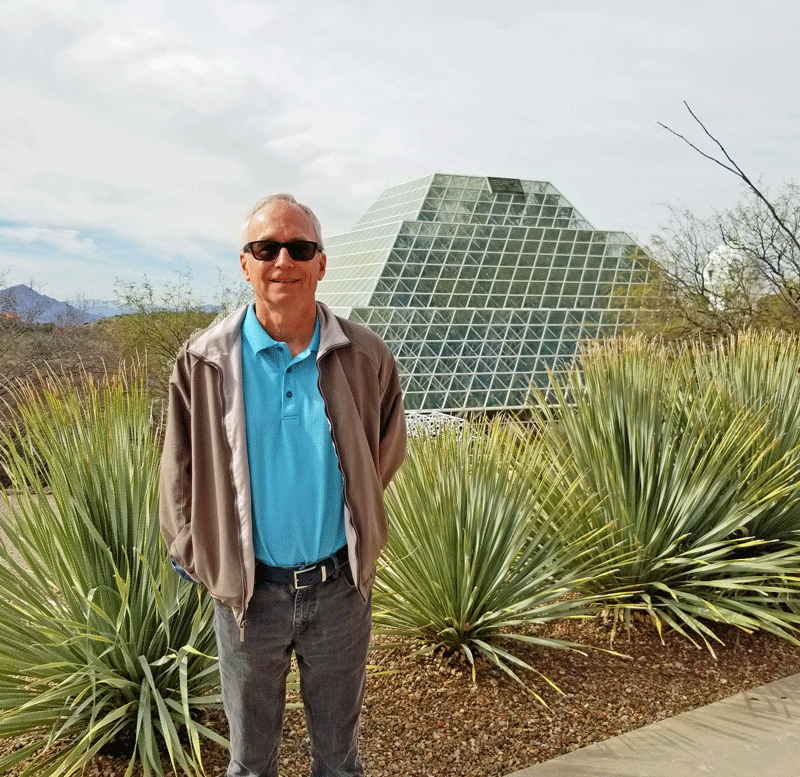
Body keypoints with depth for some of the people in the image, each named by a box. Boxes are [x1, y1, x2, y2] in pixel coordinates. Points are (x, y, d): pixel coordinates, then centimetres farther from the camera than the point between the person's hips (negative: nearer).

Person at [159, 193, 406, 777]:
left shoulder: (366, 357, -8)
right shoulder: (204, 363, -9)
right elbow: (181, 480, 1)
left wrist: (357, 539, 8)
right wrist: (203, 560, 2)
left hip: (341, 586, 1)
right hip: (248, 590, 0)